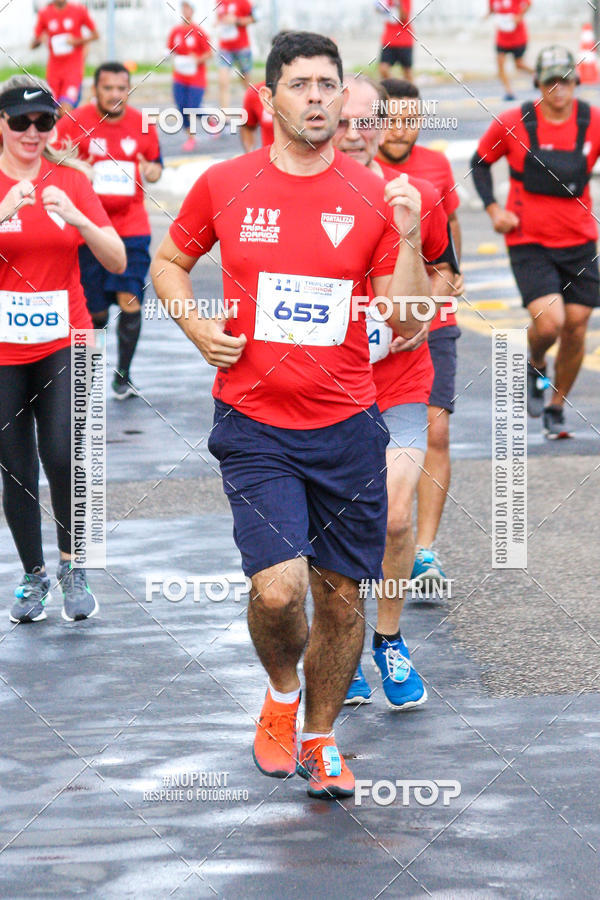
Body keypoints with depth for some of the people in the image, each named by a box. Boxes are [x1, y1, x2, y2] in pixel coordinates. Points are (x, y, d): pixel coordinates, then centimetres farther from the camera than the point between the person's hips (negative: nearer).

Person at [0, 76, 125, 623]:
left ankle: (72, 567, 2)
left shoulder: (70, 182, 4)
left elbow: (117, 261, -1)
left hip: (64, 342, 0)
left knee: (62, 454, -16)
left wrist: (76, 218, -17)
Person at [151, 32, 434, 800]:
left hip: (347, 427, 2)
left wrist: (409, 240, -14)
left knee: (341, 593, 7)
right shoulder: (224, 186, 0)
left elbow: (404, 323, 1)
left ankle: (319, 737, 29)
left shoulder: (373, 197, 0)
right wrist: (196, 326, -1)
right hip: (254, 427, -2)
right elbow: (168, 262, 16)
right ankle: (280, 688, 16)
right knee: (278, 587, -16)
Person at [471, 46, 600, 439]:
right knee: (549, 322, -19)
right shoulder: (513, 124, -6)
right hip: (529, 242, -2)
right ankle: (535, 366, 17)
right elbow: (481, 162, 10)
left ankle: (556, 408, 24)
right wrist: (493, 208, -2)